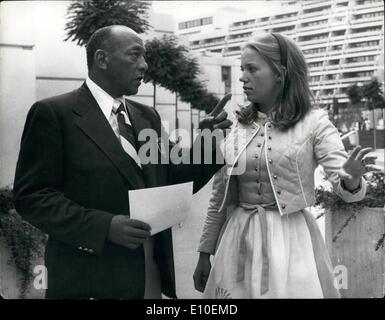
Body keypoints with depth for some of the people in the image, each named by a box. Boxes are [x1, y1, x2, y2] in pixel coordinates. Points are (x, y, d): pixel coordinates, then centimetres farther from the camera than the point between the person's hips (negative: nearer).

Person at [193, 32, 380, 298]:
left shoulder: (313, 123, -6)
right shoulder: (237, 126, 4)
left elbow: (345, 188, -12)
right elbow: (219, 196, 9)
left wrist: (351, 181, -35)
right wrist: (205, 252, 11)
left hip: (291, 239, -3)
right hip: (239, 239, 4)